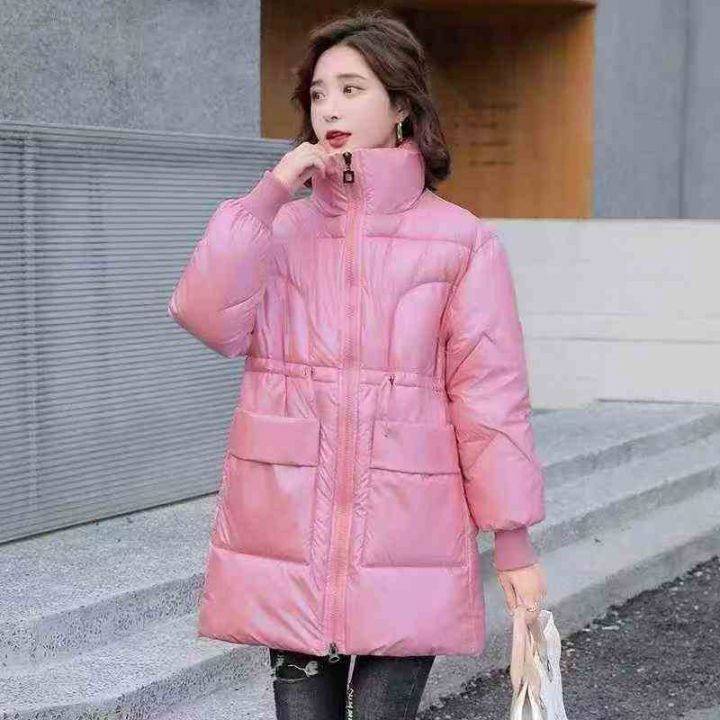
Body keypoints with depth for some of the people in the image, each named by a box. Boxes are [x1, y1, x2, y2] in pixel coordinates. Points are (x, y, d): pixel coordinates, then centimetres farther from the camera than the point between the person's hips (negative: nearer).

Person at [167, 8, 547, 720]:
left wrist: (514, 541, -2)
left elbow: (489, 393, -2)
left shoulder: (462, 241, -1)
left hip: (402, 531, -3)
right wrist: (270, 193, -11)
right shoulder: (279, 226, 8)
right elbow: (209, 320, -8)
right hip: (288, 526, 3)